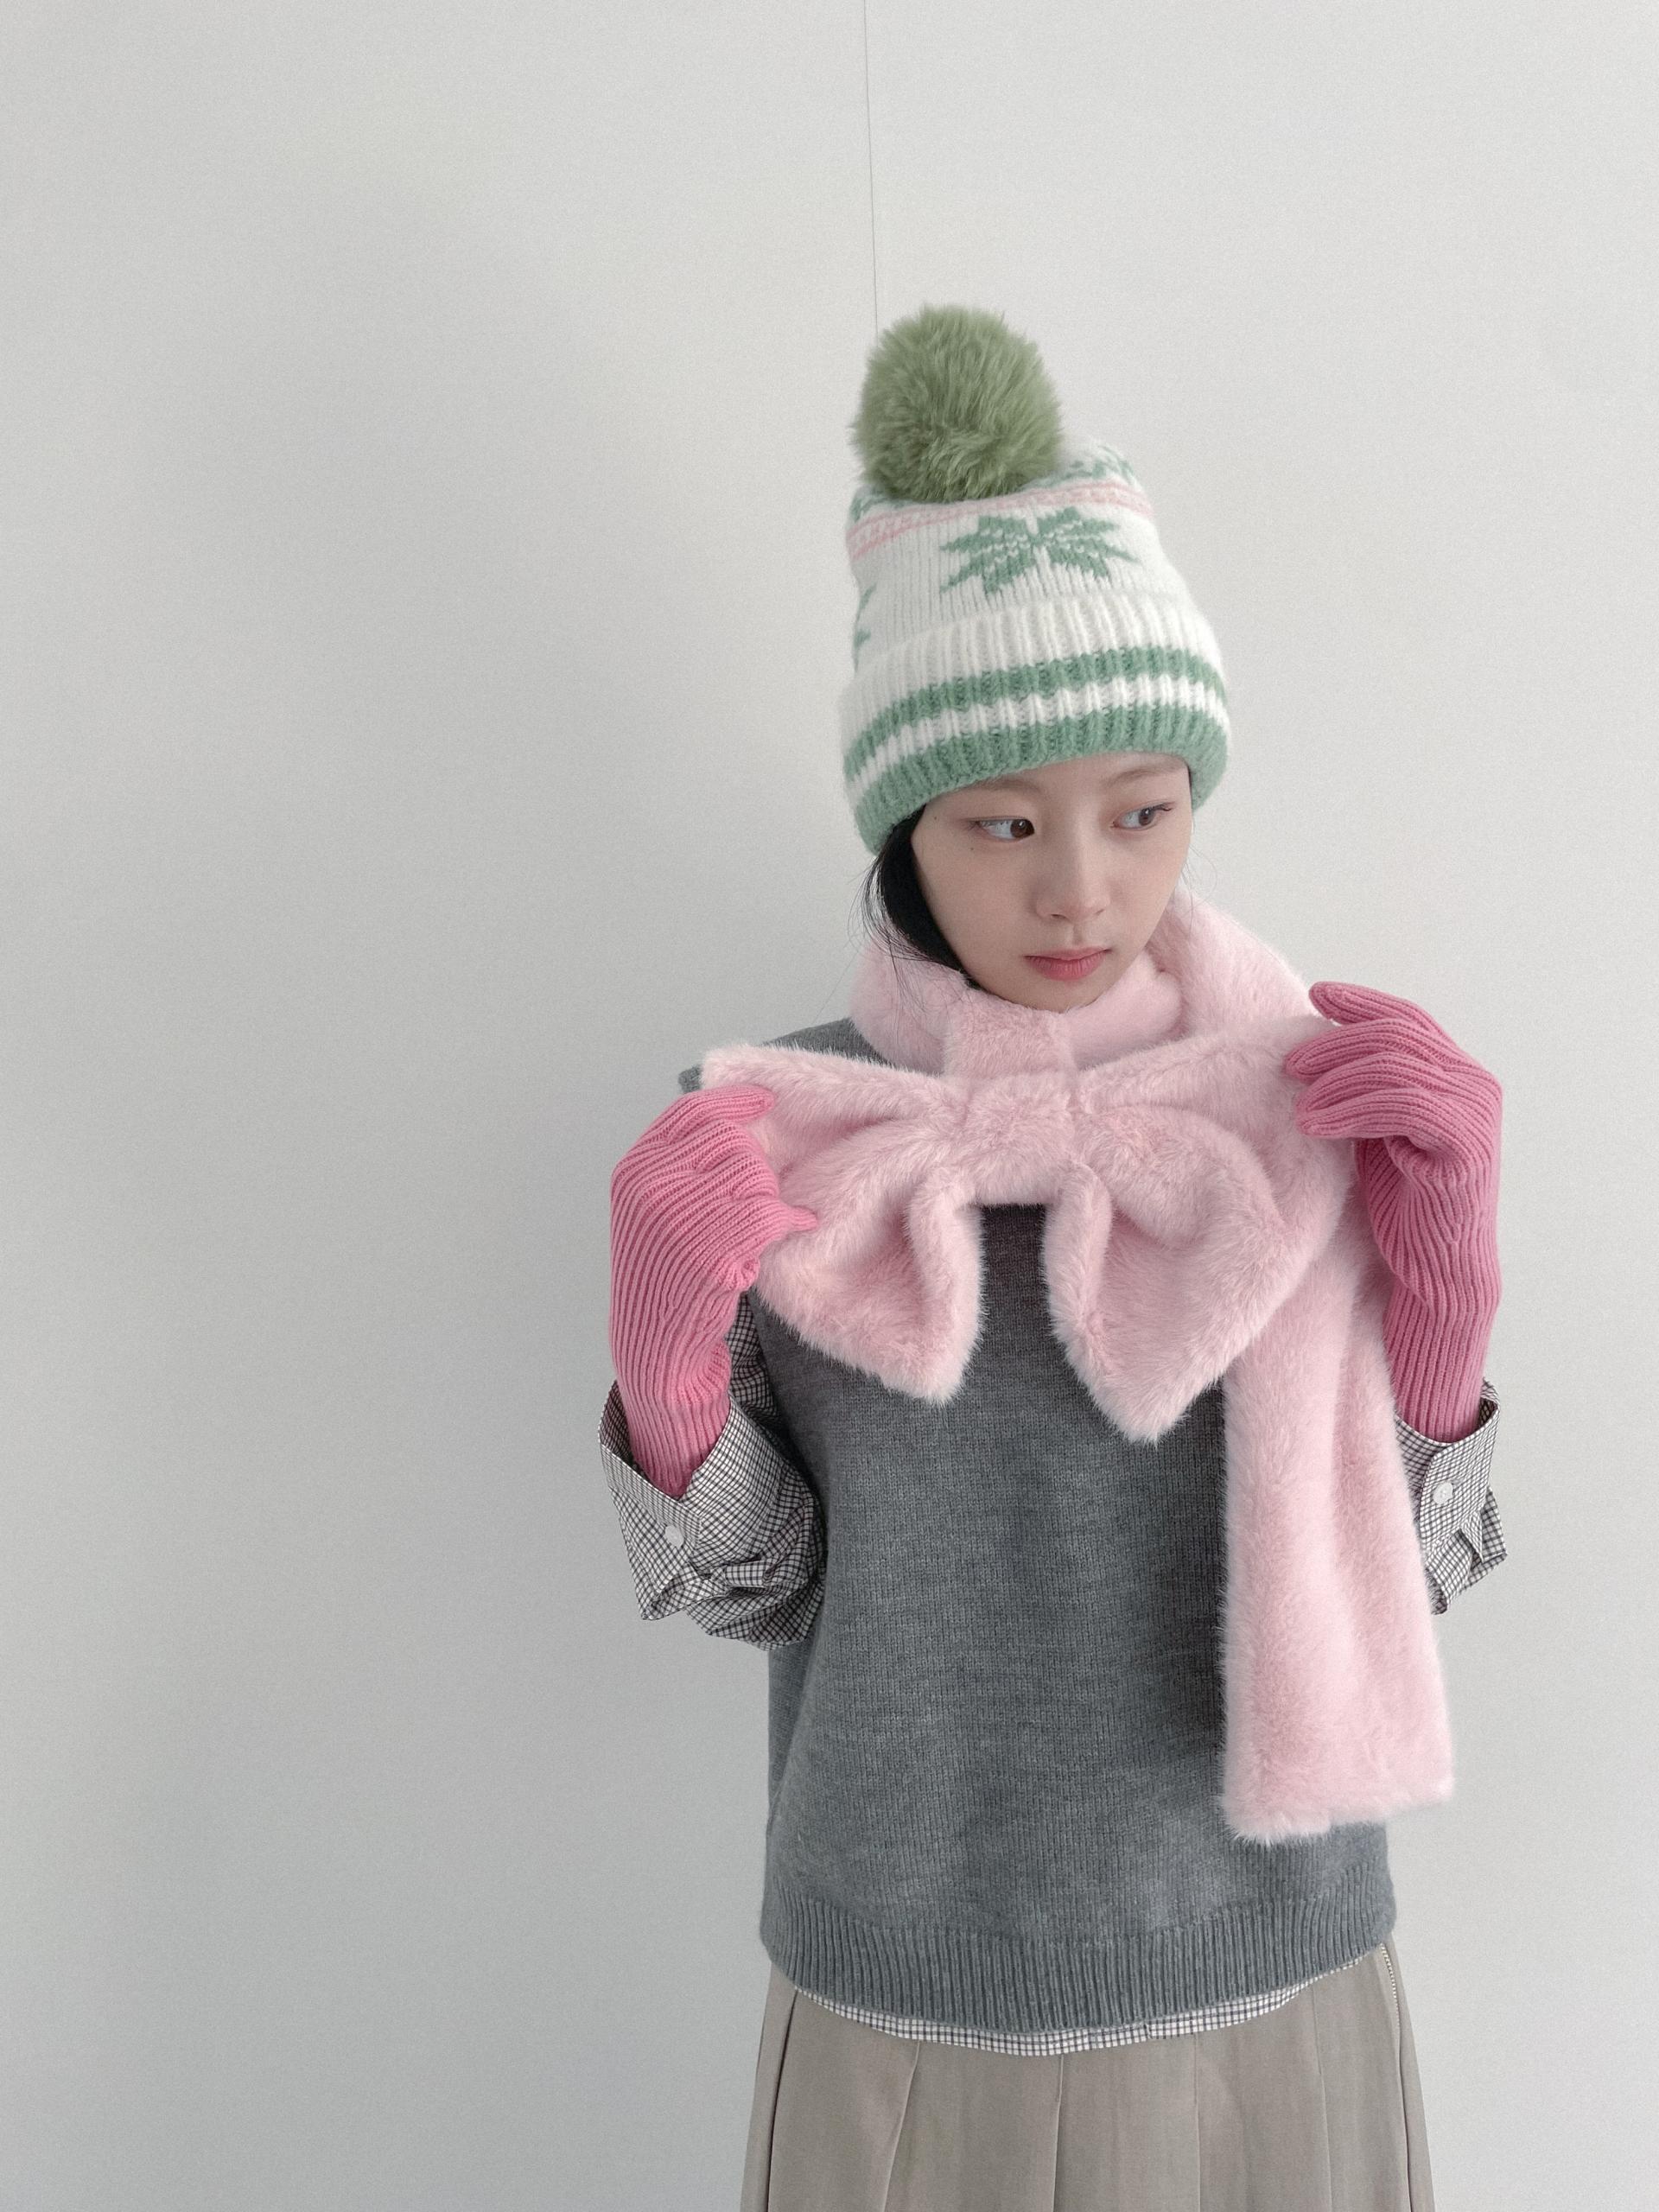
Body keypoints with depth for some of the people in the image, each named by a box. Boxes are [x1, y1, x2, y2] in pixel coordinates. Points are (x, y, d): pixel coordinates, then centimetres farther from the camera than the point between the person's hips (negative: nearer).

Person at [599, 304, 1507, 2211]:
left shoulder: (1314, 1105, -10)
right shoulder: (771, 1129, -11)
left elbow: (1396, 1578, -4)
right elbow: (754, 1586, -3)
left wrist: (1445, 1273, -20)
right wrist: (665, 1356, -22)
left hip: (1267, 2006, 1)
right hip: (897, 2023, 0)